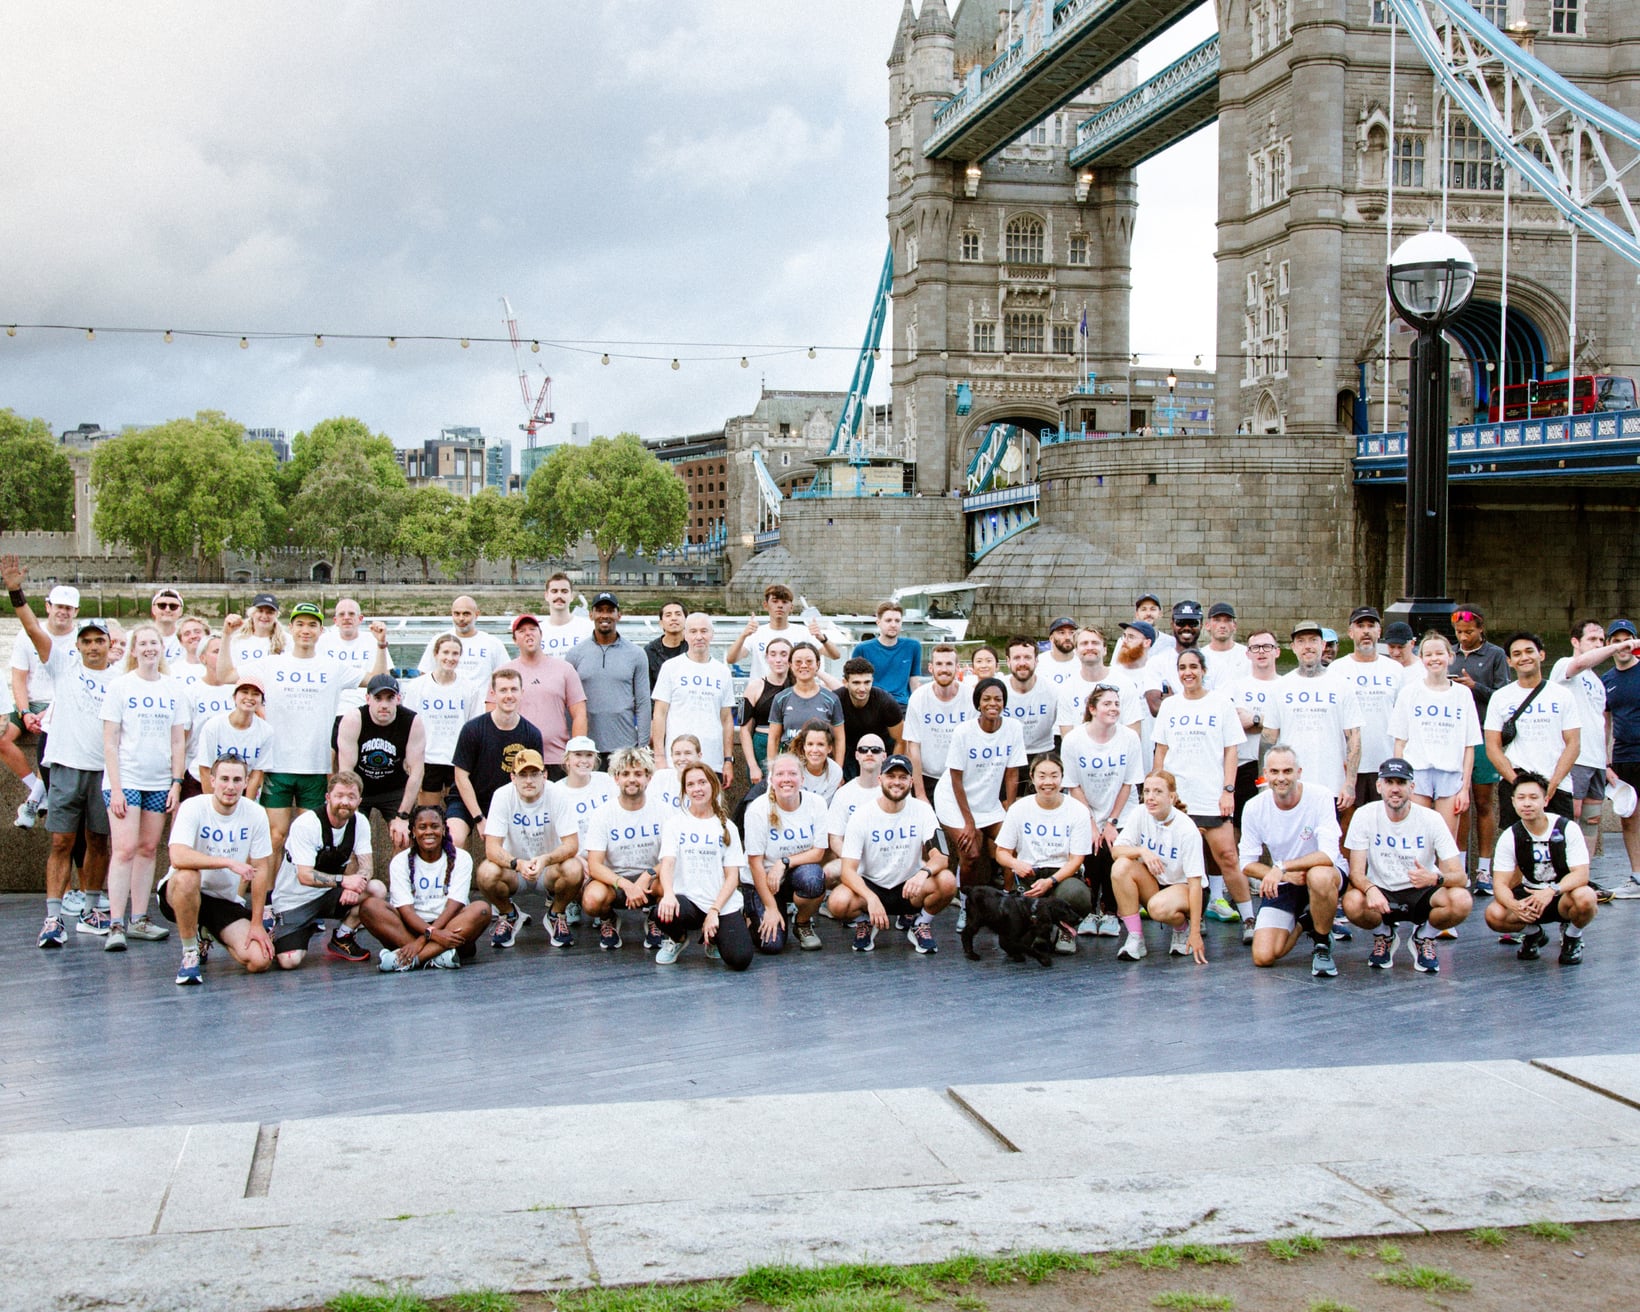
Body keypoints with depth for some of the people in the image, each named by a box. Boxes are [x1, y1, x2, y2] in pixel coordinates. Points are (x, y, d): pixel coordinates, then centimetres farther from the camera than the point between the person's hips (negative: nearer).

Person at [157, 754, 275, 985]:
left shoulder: (255, 814, -7)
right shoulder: (193, 808, -17)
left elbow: (261, 870, -3)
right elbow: (178, 857, -33)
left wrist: (256, 924, -5)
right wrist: (229, 862, -37)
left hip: (226, 900, 3)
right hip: (178, 895, -3)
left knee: (259, 961, -16)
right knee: (187, 876, -39)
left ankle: (208, 937, 17)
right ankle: (190, 953, -16)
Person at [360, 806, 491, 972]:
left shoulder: (460, 858, 3)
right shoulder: (400, 861, 5)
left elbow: (454, 906, -8)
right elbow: (405, 909, -7)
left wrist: (422, 940, -21)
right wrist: (432, 933, -25)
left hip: (448, 928, 0)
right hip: (411, 928, 0)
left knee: (481, 909, -29)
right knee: (370, 905, -24)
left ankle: (410, 959, -36)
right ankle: (438, 956, -37)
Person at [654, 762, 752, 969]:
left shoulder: (726, 827, 10)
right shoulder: (675, 822, 7)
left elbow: (732, 876, 3)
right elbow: (667, 863, -9)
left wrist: (714, 911, -12)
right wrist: (668, 894, -30)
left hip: (723, 904, 1)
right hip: (687, 899, -1)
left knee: (740, 959, -23)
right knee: (664, 913, -36)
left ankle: (713, 937, 15)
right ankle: (678, 939, 3)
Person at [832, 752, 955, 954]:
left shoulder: (921, 810, -6)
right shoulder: (862, 815, -11)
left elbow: (940, 857, -14)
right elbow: (848, 870, -16)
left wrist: (923, 872, -39)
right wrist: (871, 899, -35)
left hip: (909, 888, 1)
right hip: (870, 886, -1)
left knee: (947, 881, -29)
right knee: (838, 903, -33)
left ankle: (919, 922, 3)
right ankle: (865, 922, 5)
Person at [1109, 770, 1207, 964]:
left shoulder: (1187, 830, -20)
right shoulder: (1141, 814, -9)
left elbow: (1195, 881, -21)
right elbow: (1116, 850, -10)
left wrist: (1195, 933, -25)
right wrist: (1142, 850, -33)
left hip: (1183, 887, -4)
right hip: (1154, 884, 4)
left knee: (1159, 907, -38)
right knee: (1121, 866, -25)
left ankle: (1183, 928, 0)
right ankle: (1135, 939, -18)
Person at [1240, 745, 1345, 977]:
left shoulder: (1320, 798, -18)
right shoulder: (1254, 808, -10)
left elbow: (1329, 854, -28)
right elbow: (1247, 864, -5)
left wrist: (1282, 867, -37)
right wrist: (1285, 876, -21)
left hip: (1325, 871, -3)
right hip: (1282, 885, 3)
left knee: (1319, 876, -41)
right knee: (1263, 957, -13)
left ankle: (1322, 944, -12)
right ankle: (1301, 923, 22)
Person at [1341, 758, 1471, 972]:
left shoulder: (1431, 819, -12)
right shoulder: (1364, 816, -11)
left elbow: (1459, 876, -16)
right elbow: (1356, 872, -14)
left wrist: (1435, 879, -39)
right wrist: (1370, 889, -38)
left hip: (1421, 895, 0)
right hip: (1380, 893, 0)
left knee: (1461, 900, -31)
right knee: (1352, 903, -34)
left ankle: (1424, 938, 4)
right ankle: (1383, 936, 4)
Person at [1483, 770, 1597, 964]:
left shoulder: (1567, 829, -13)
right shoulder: (1510, 837, -8)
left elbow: (1581, 874, -21)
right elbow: (1500, 884, -13)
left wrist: (1552, 890, -40)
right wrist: (1514, 905, -37)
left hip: (1562, 896, -2)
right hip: (1530, 896, 2)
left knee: (1585, 899, -37)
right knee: (1494, 915, -26)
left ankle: (1573, 937, -1)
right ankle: (1534, 933, 9)